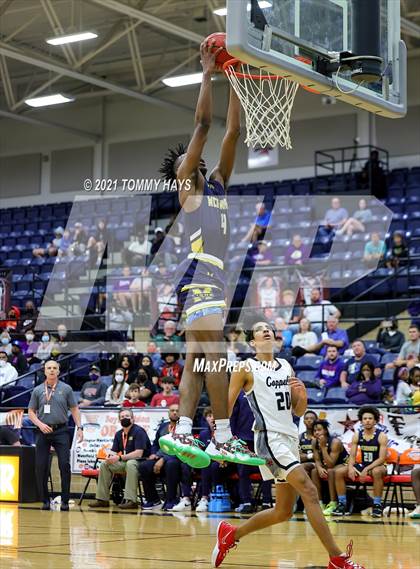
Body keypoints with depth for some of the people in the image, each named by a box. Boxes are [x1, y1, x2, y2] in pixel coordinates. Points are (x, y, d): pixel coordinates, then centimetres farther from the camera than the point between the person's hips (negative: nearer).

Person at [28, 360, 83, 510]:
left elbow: (74, 409, 7)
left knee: (64, 465, -9)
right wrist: (40, 424, -7)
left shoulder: (66, 389, 5)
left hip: (61, 431, -1)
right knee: (41, 466, -1)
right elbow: (31, 412, 10)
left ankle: (65, 500, -3)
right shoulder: (38, 390, 7)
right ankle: (45, 500, 10)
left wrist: (79, 427, -2)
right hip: (43, 431, 1)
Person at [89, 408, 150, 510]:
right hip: (125, 463, 8)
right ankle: (102, 499, -4)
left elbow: (138, 453, -22)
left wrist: (119, 458, -26)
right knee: (104, 464, -5)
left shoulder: (138, 431, -13)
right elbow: (114, 451, 9)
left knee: (130, 464, -38)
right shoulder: (119, 434, 10)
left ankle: (131, 501, -41)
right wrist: (110, 456, -17)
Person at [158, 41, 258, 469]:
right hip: (199, 274, -8)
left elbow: (232, 133, 20)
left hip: (212, 276, 9)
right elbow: (202, 125, -2)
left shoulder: (216, 184, 23)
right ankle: (223, 441, -16)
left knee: (196, 361, 2)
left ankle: (181, 434, 0)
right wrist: (207, 75, 1)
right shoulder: (186, 185, 4)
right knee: (214, 357, -13)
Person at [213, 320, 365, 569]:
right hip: (269, 438, -8)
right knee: (309, 491, -21)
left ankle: (231, 533, 29)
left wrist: (302, 396, -3)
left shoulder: (286, 367, 17)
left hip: (291, 440, 8)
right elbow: (227, 405, 0)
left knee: (284, 511, 11)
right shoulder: (246, 368, -1)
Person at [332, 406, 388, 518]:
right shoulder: (357, 436, 1)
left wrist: (367, 469, -28)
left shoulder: (381, 436, -12)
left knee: (376, 472, -41)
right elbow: (352, 456, 1)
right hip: (362, 465, 5)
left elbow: (382, 458, -18)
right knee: (339, 471, -13)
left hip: (377, 466, -5)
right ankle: (342, 504, -8)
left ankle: (377, 505, -31)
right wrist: (350, 467, -21)